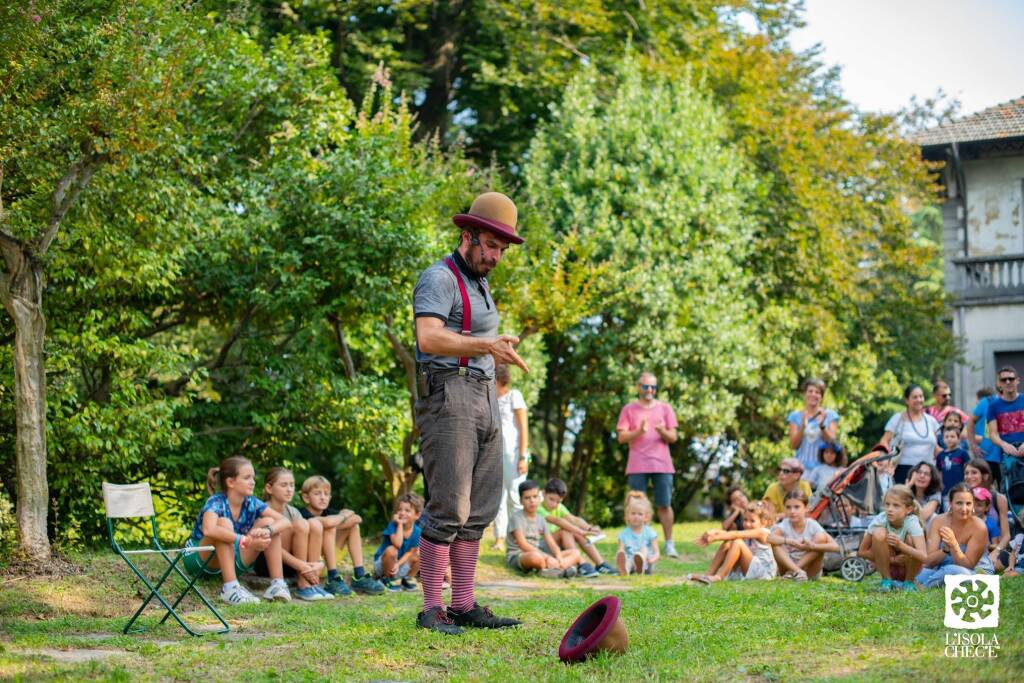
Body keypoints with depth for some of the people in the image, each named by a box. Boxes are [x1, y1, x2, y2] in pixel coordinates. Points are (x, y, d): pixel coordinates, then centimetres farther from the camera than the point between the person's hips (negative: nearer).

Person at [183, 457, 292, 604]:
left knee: (268, 522, -10)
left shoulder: (251, 503, -6)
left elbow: (285, 522, -15)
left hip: (233, 560, 6)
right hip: (199, 559, -6)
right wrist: (246, 541, -50)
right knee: (224, 523, -34)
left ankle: (278, 584, -18)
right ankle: (230, 588, -40)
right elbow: (208, 530, -46)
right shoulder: (216, 502, -23)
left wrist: (267, 531, -37)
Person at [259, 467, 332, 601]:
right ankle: (303, 585, -25)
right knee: (301, 525, -24)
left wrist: (319, 564, -22)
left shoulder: (293, 512, 9)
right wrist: (301, 566, -30)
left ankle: (314, 583, -19)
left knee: (315, 524, -14)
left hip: (288, 565, 6)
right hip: (265, 563, -6)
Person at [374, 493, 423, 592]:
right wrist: (400, 524, -31)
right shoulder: (392, 525, -21)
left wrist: (398, 564, -22)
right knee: (391, 550, -34)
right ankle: (387, 579, -8)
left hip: (402, 564, 4)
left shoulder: (417, 531, -9)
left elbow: (410, 552, -8)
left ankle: (407, 579, 12)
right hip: (382, 564, -4)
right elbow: (397, 544, -36)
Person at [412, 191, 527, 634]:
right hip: (447, 396, -9)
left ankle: (464, 606, 10)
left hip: (483, 400, 9)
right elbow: (429, 338, -24)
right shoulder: (439, 279, -8)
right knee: (448, 509, -12)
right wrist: (487, 346, -33)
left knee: (477, 510, 7)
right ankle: (432, 610, -8)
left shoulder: (480, 285, 21)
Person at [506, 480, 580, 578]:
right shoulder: (517, 517, -8)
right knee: (535, 556, -45)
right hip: (516, 557, -8)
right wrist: (547, 557, -26)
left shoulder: (541, 520, 13)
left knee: (575, 553, -3)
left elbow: (552, 544, 6)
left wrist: (559, 558, -17)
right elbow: (523, 544, -18)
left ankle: (552, 569, -31)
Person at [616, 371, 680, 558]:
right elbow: (621, 437, 1)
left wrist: (662, 431, -15)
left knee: (664, 505, -2)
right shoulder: (628, 409, 7)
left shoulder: (665, 408, 9)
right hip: (637, 466, -1)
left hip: (661, 464, 1)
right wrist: (639, 431, -16)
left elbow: (673, 437, 6)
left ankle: (669, 544, 2)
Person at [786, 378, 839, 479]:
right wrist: (803, 426, -12)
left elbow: (832, 442, 0)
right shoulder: (795, 416, 11)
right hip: (801, 466, 1)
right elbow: (793, 445, 3)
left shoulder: (830, 415, 9)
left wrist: (822, 426, -16)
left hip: (822, 467, -1)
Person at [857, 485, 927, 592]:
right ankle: (886, 580, -10)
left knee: (910, 539, -30)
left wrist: (900, 545, -53)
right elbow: (862, 551, -14)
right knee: (879, 533, -26)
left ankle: (908, 582, -7)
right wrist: (892, 559, -21)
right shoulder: (880, 520, -20)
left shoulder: (911, 522, -25)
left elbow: (923, 557, -37)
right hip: (888, 565, 1)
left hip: (908, 567, -1)